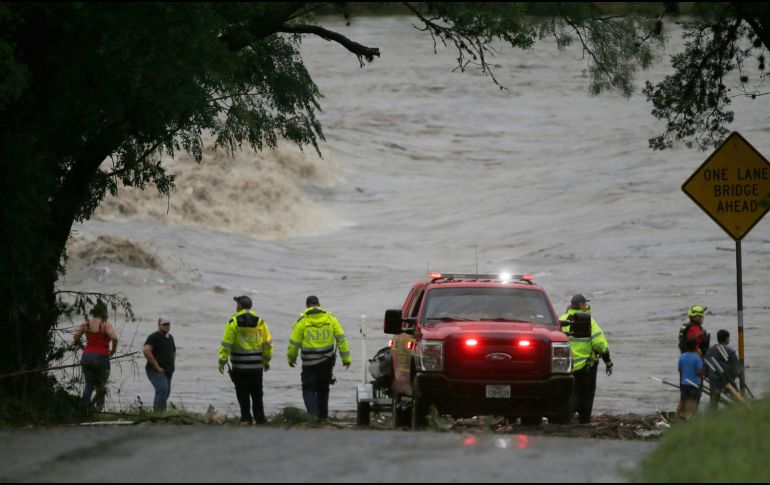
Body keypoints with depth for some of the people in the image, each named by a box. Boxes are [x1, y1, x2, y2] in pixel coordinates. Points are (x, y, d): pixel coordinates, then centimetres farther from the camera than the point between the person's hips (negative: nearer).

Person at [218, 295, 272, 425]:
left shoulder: (233, 322, -8)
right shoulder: (260, 322, 2)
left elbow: (226, 344, -11)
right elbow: (267, 344, 5)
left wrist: (222, 362, -6)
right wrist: (267, 361, 15)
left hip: (239, 365, -3)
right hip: (256, 365, 3)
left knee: (242, 392, 4)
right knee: (257, 392, 11)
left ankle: (246, 418, 1)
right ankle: (259, 418, 11)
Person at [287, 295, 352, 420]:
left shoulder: (302, 321, -7)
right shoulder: (330, 318, 1)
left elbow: (294, 343, -3)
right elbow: (341, 338, 1)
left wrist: (291, 358, 14)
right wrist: (346, 358, 6)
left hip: (309, 363, -3)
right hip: (327, 361, 3)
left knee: (309, 390, 2)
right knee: (323, 389, 18)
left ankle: (313, 413, -18)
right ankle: (323, 415, 22)